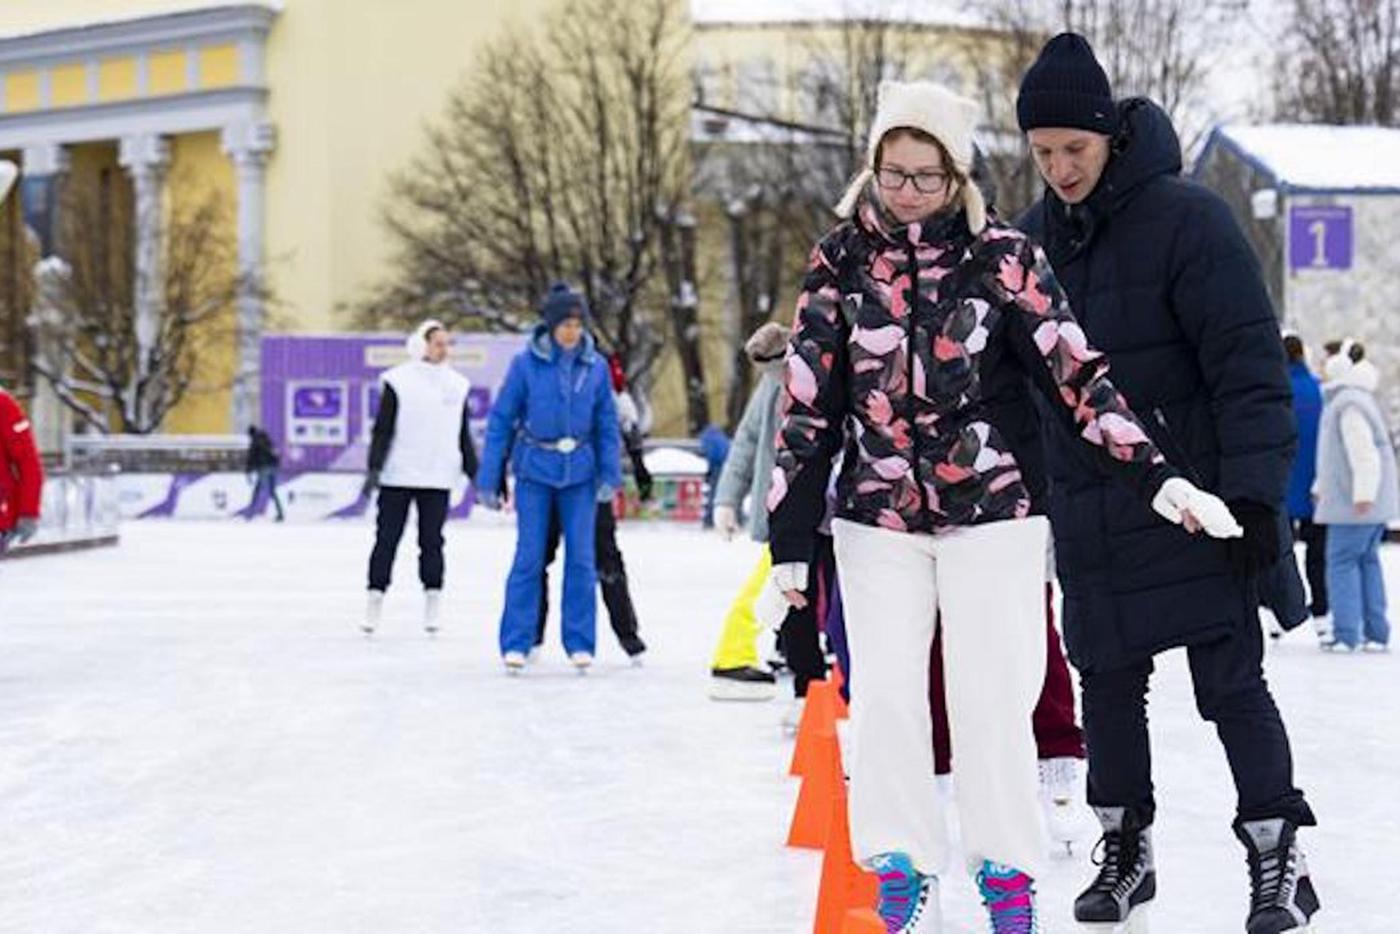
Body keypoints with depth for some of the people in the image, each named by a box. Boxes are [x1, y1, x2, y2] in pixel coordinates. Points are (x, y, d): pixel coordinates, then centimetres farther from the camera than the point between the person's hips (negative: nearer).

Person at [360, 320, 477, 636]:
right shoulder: (399, 381, -2)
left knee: (432, 540, 2)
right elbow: (383, 429, -4)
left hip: (438, 479, 3)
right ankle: (375, 598, 6)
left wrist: (476, 475, 14)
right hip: (397, 477, -3)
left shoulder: (457, 385, 11)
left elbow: (464, 437, 17)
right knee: (387, 538, 0)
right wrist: (375, 468, -12)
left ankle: (433, 599, 6)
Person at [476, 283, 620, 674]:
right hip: (535, 471, -2)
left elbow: (607, 424, 7)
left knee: (581, 559, 0)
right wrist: (488, 479, -4)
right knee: (529, 558, -4)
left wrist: (610, 475, -2)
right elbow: (501, 420, -3)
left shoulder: (595, 366, 1)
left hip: (580, 473, 2)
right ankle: (516, 643, 3)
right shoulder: (525, 363, -7)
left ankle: (580, 643, 9)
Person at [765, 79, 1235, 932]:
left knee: (992, 700, -2)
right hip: (877, 516, 2)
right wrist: (790, 536, 2)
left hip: (989, 511, -2)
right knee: (885, 696, 1)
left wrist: (1158, 478, -13)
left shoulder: (1004, 258, -4)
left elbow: (1078, 376, -5)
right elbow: (807, 405, 2)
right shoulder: (840, 262, 0)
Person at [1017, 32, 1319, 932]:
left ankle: (1279, 856, 6)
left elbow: (1248, 363, -15)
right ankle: (1126, 850, 24)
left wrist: (1255, 491, -19)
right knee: (1109, 686, 11)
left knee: (1231, 683, -3)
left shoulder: (1187, 218, -12)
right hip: (1088, 515, 5)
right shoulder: (1035, 236, 7)